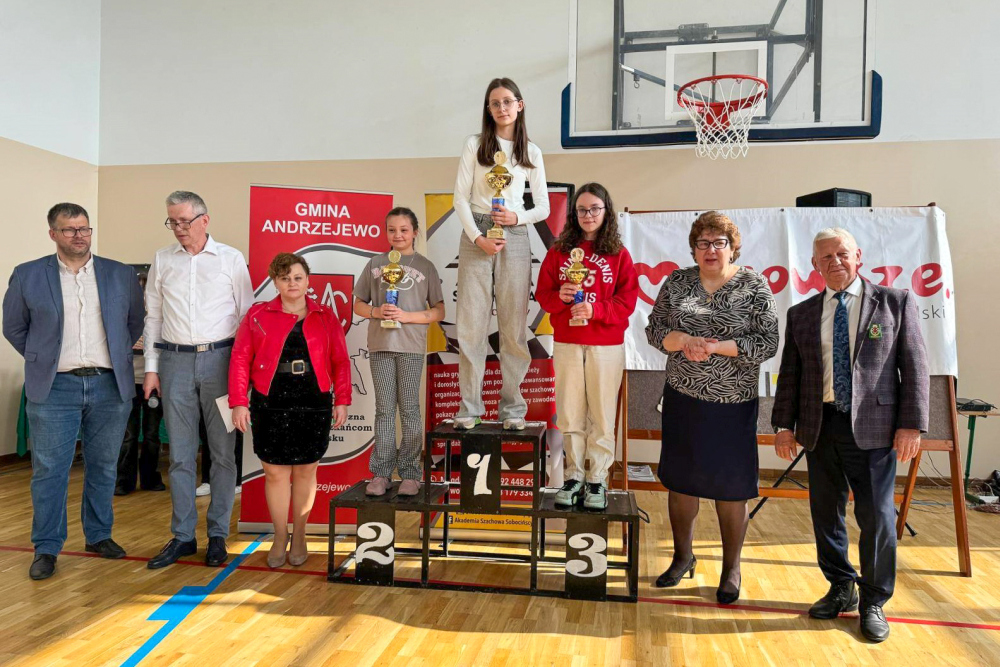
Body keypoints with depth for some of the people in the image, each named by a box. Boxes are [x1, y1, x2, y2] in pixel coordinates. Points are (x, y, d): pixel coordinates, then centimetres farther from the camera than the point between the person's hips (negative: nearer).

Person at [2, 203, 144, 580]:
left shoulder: (121, 275, 5)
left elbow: (135, 323, 15)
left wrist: (117, 356, 10)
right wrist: (42, 360, 7)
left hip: (110, 386, 2)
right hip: (54, 388, -1)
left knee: (103, 466, 11)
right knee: (49, 469, 2)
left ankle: (100, 535, 25)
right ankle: (46, 548, 14)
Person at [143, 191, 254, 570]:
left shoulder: (231, 259, 3)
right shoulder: (162, 261, 10)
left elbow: (246, 315, 3)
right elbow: (153, 317, 12)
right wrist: (151, 368, 6)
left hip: (219, 358, -2)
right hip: (175, 360, 2)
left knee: (222, 452, 2)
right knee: (180, 454, 6)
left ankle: (218, 535, 14)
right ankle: (182, 536, 17)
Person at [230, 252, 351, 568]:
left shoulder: (326, 317, 7)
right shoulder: (258, 315, 5)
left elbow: (340, 362, 5)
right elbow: (240, 360, 1)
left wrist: (342, 400, 0)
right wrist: (238, 403, -5)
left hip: (314, 407, 1)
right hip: (271, 408, 0)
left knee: (305, 472, 9)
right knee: (275, 473, 5)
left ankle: (299, 537, 25)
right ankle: (279, 538, 23)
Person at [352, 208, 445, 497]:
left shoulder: (425, 266, 5)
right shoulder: (375, 264, 11)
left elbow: (439, 312, 2)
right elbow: (358, 305, 13)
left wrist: (406, 316, -11)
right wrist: (376, 311, -8)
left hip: (411, 346, -2)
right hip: (380, 344, 2)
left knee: (409, 408, 2)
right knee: (384, 409, 6)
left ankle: (410, 473, 10)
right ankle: (381, 472, 13)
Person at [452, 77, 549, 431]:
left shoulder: (531, 151, 12)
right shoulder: (474, 145, 7)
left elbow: (543, 207, 11)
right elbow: (460, 198, 1)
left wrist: (517, 217, -9)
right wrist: (478, 238, -11)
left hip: (515, 238, 1)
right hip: (475, 236, -1)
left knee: (514, 324, 2)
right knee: (472, 322, -1)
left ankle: (512, 406, 11)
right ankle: (469, 406, 7)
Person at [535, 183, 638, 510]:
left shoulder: (619, 254, 1)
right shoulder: (559, 251, 6)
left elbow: (627, 300, -4)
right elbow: (543, 293, 6)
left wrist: (595, 309, -18)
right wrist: (559, 296, -15)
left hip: (606, 346, -1)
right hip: (566, 344, 2)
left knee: (602, 414, 3)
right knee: (569, 414, 7)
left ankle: (597, 480, 15)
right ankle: (574, 476, 21)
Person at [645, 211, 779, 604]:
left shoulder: (754, 286, -4)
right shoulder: (677, 282, 4)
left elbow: (768, 343, -9)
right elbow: (654, 330, 4)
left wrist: (717, 347, -20)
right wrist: (683, 340, -16)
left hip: (732, 404, -2)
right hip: (683, 398, 3)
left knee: (731, 488, 6)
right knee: (680, 480, 12)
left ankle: (731, 569, 26)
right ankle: (683, 556, 33)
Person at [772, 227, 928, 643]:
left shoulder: (895, 302, 3)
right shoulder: (800, 315, 9)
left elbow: (914, 367, 0)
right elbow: (789, 374, 8)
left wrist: (911, 423, -8)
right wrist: (784, 425, 2)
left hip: (872, 428, -3)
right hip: (819, 428, 3)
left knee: (876, 516, 3)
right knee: (825, 514, 11)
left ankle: (873, 601, 22)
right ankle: (841, 589, 30)